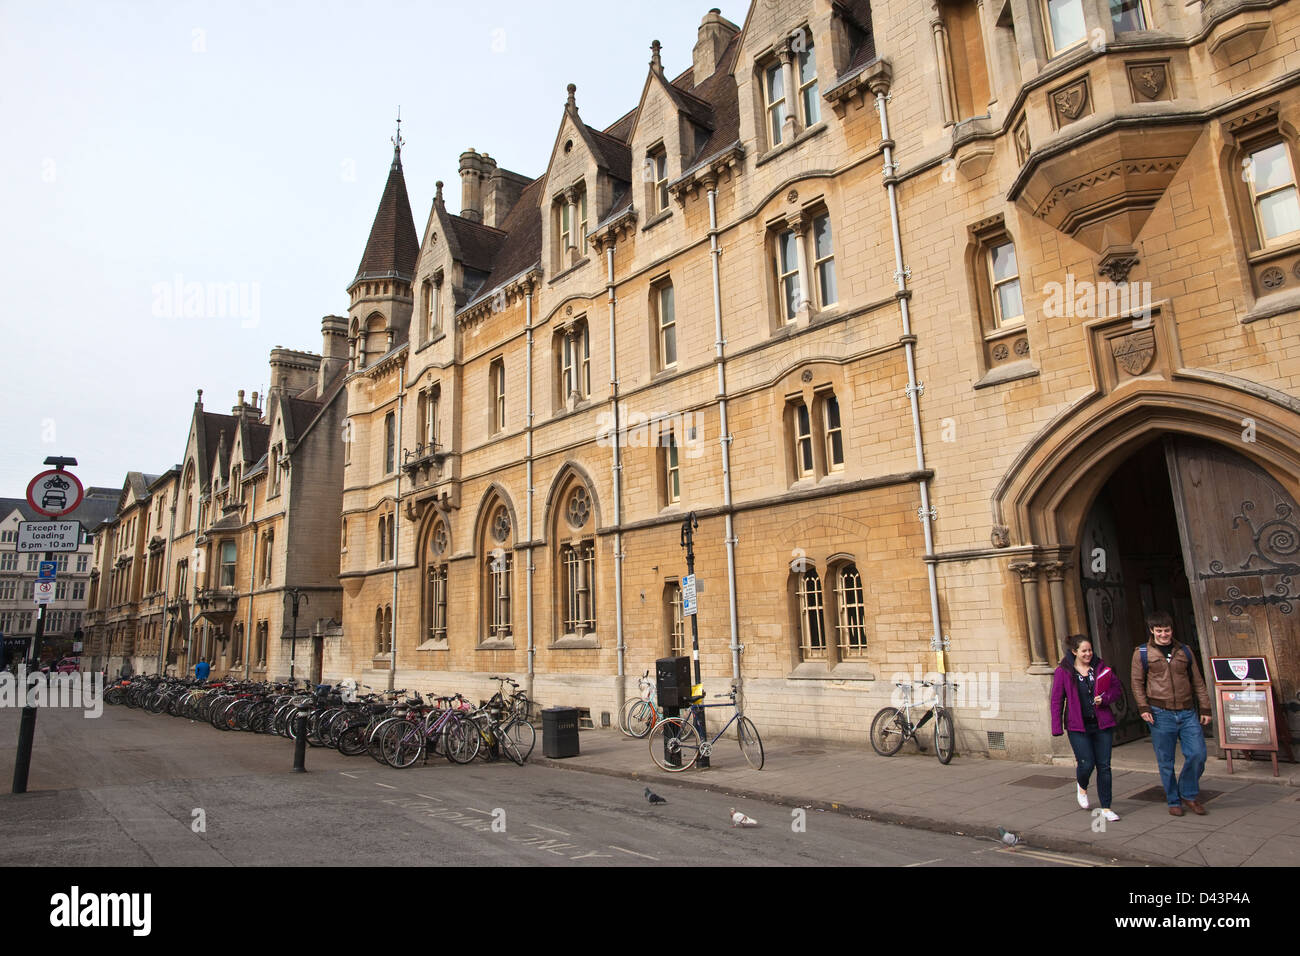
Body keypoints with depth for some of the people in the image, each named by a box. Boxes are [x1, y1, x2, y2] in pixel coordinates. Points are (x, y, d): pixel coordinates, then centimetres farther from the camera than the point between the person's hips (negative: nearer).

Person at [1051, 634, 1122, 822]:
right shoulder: (1063, 671, -4)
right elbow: (1057, 700, -1)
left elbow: (1118, 689, 11)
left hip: (1102, 724, 3)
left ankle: (1106, 808, 16)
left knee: (1104, 766, 4)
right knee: (1086, 763, -7)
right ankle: (1081, 787, 28)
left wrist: (1104, 699, -10)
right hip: (1078, 726, -2)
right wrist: (1057, 728, -5)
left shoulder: (1100, 666, 3)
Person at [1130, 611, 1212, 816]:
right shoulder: (1142, 653, 2)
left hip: (1187, 712, 3)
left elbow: (1197, 682, 14)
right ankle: (1173, 801, 19)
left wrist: (1205, 709, 10)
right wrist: (1143, 708, -9)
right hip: (1161, 714, -3)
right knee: (1165, 761, 3)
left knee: (1198, 754, -4)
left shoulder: (1184, 651, 11)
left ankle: (1188, 795, 18)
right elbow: (1137, 682, 2)